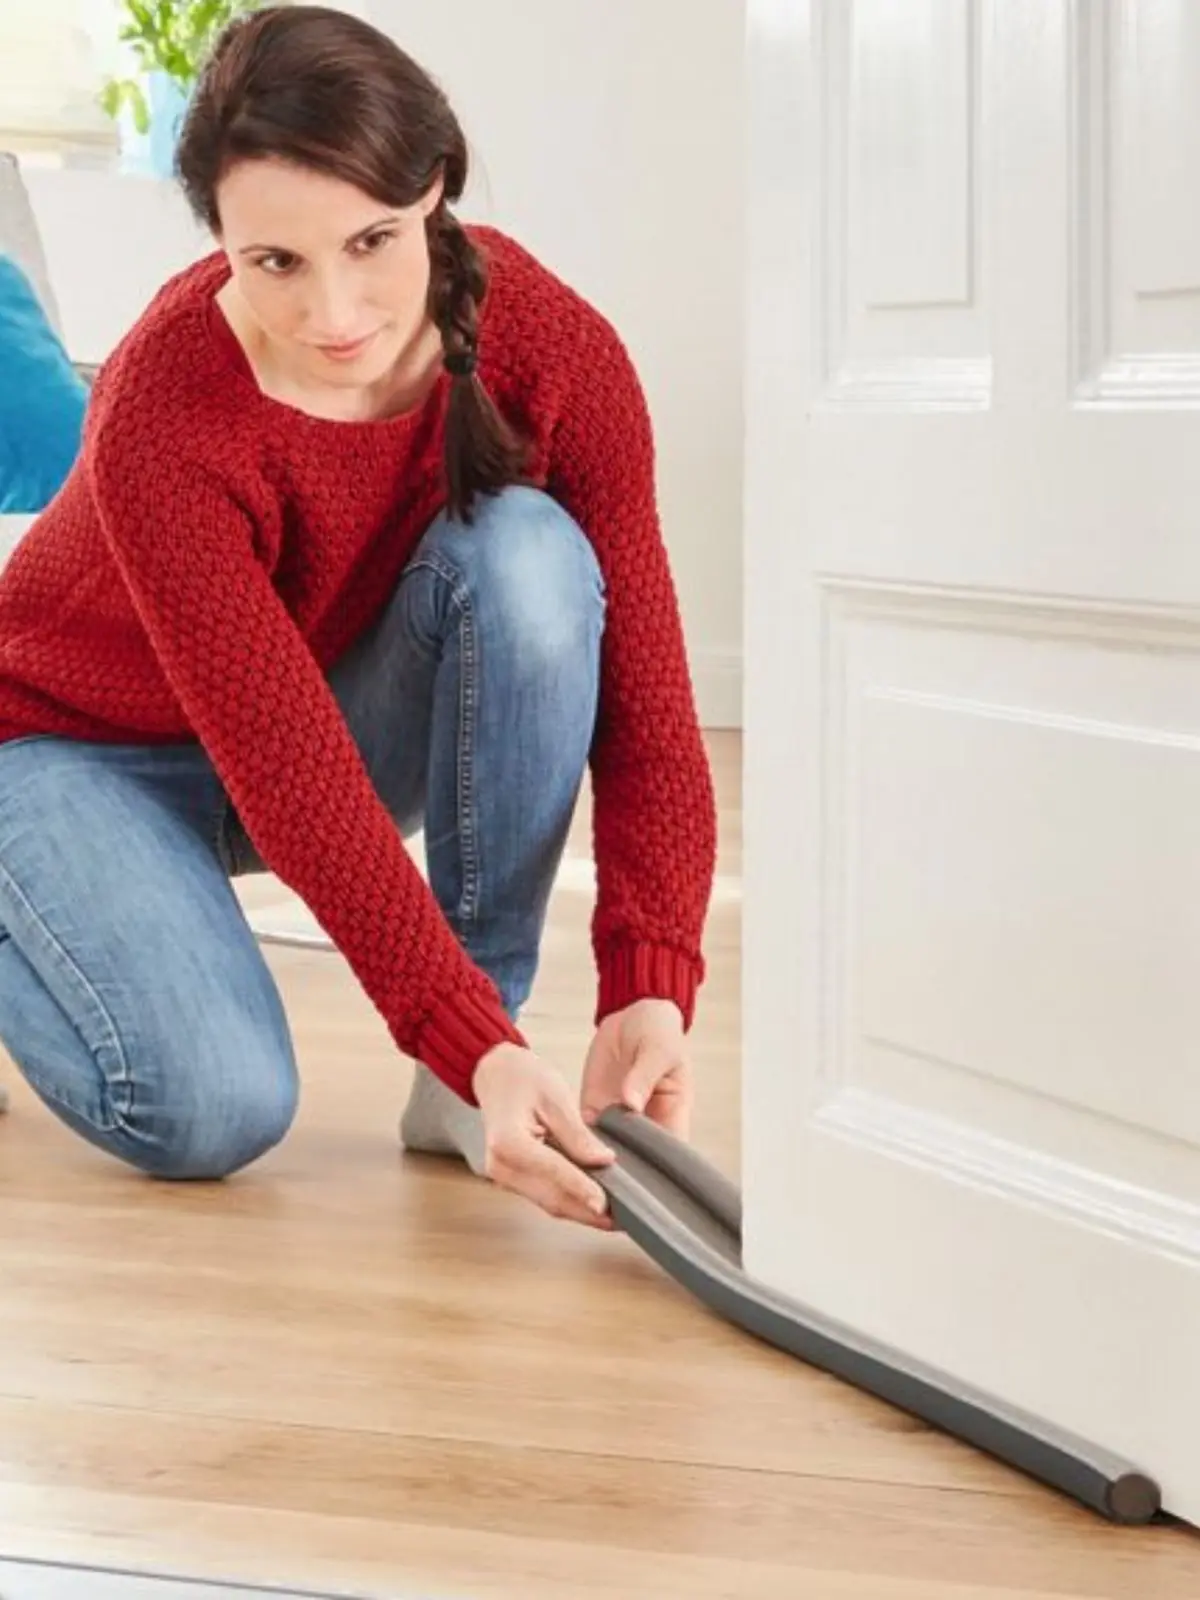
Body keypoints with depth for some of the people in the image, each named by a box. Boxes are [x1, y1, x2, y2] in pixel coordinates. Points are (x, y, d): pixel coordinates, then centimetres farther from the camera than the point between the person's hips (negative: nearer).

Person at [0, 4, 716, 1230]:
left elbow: (640, 690, -25)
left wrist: (650, 993, -39)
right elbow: (292, 777, -36)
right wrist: (480, 1051, -43)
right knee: (215, 1107, -28)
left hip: (339, 693, 4)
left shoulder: (554, 348, -25)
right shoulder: (163, 415, -35)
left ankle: (455, 1086, -17)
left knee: (528, 560, -28)